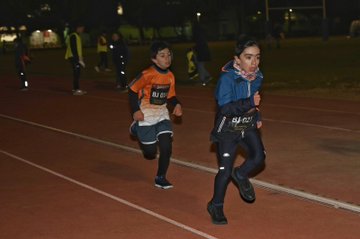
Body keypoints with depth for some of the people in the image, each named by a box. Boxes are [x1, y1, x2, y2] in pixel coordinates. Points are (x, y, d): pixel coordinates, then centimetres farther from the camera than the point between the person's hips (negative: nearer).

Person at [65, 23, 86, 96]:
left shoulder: (77, 36, 18)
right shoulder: (73, 36, -13)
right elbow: (74, 49, -19)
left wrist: (80, 58, 18)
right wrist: (78, 59, -21)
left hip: (76, 58, 10)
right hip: (74, 58, -10)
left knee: (77, 73, 11)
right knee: (76, 73, -12)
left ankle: (75, 89, 15)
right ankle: (76, 90, -13)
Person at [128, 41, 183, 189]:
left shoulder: (170, 76, -1)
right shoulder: (147, 75, -21)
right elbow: (132, 89, -13)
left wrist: (176, 105, -10)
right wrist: (135, 110, -17)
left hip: (162, 114, 5)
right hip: (145, 115, -5)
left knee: (166, 147, -7)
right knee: (150, 153, 3)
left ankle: (160, 178, 11)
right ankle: (137, 128, 32)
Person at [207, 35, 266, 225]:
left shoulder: (257, 77, -3)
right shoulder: (227, 78, -23)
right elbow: (225, 108, -29)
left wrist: (256, 116, 7)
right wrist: (249, 103, -36)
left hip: (248, 127, 5)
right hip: (227, 129, -5)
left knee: (258, 158, -14)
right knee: (225, 170, -1)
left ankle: (241, 175, 20)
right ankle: (216, 206, 21)